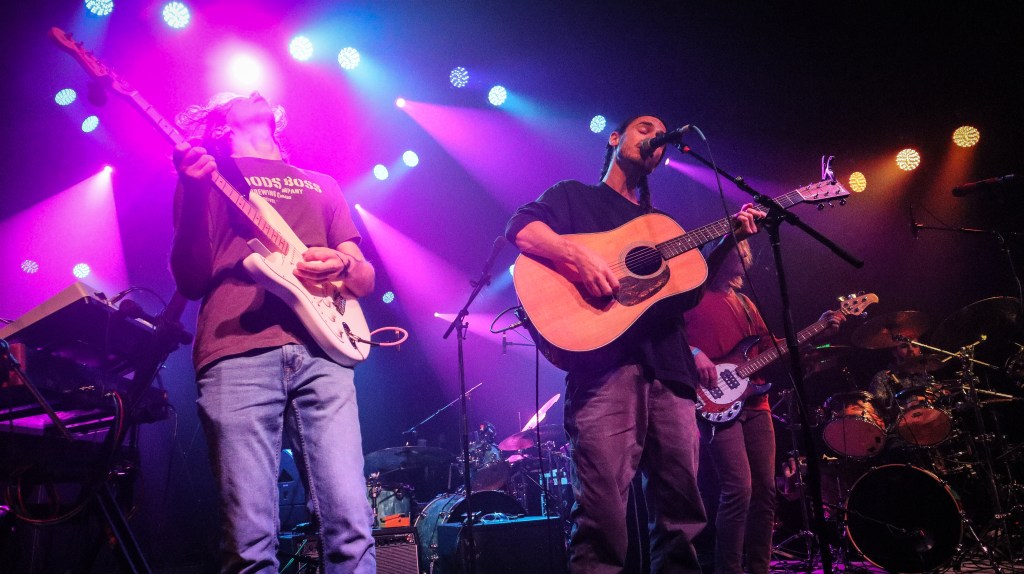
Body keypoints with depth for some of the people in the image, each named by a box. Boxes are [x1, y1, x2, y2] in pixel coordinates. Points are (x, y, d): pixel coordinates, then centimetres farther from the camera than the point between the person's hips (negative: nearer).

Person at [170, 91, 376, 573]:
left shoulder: (320, 185, 29)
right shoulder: (204, 174, 21)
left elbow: (366, 280, 24)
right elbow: (190, 283, 9)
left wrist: (342, 265, -1)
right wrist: (195, 194, -5)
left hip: (320, 352, 2)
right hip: (236, 355, -2)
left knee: (350, 527, -10)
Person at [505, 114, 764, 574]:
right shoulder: (575, 196, 15)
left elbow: (692, 292, 22)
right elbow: (521, 228, -4)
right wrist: (576, 256, -20)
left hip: (668, 368, 6)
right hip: (605, 361, -5)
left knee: (682, 514, 2)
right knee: (603, 516, -16)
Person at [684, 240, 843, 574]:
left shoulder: (745, 303, 22)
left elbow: (769, 346, 21)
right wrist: (694, 354, -26)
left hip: (754, 404, 8)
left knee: (765, 491, 6)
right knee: (739, 490, -17)